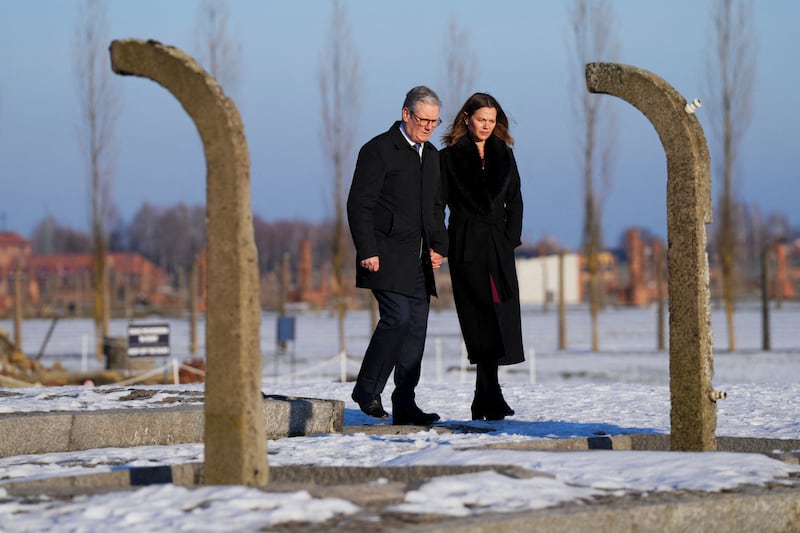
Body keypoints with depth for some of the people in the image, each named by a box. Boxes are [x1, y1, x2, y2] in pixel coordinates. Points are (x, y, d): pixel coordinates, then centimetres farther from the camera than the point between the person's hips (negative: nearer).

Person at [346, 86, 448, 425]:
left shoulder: (431, 155, 18)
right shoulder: (378, 151, -6)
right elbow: (359, 204, -10)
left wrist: (438, 246, 12)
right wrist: (367, 251, -16)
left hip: (419, 259, 7)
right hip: (387, 256, -7)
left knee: (416, 328, 3)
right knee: (397, 318, -17)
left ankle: (404, 405, 7)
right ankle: (367, 389, -2)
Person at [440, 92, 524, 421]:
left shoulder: (503, 154, 13)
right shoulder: (450, 156, 3)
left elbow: (514, 200, 13)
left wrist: (510, 239, 1)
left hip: (499, 247, 4)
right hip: (467, 247, -4)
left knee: (500, 320, -2)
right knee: (484, 322, -10)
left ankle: (484, 403, 4)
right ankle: (491, 400, -10)